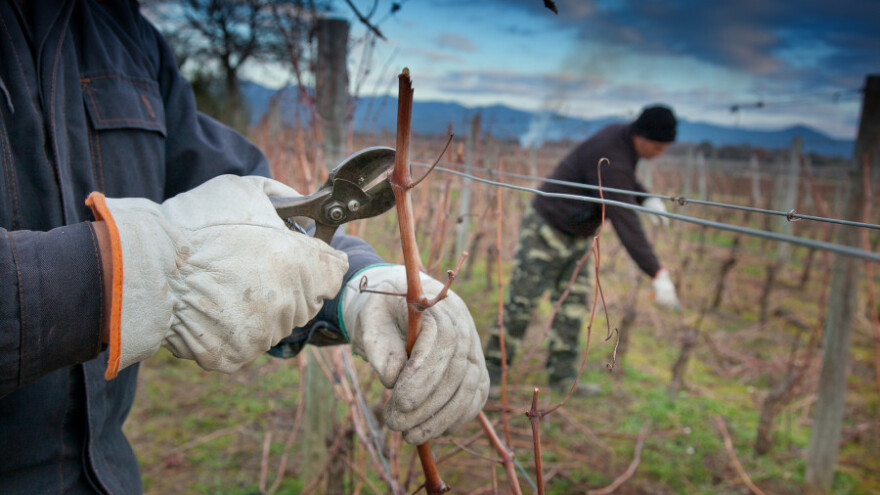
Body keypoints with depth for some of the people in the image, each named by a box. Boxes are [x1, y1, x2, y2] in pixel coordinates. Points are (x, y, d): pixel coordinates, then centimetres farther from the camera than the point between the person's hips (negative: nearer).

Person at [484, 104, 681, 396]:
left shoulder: (622, 135, -1)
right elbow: (625, 224, -37)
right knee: (521, 303, -2)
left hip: (576, 236, 10)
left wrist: (647, 199, 0)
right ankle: (492, 370, 13)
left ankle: (562, 377, 17)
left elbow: (625, 180, 20)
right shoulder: (610, 160, -31)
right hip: (546, 232, -9)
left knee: (574, 304, 8)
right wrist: (657, 275, -39)